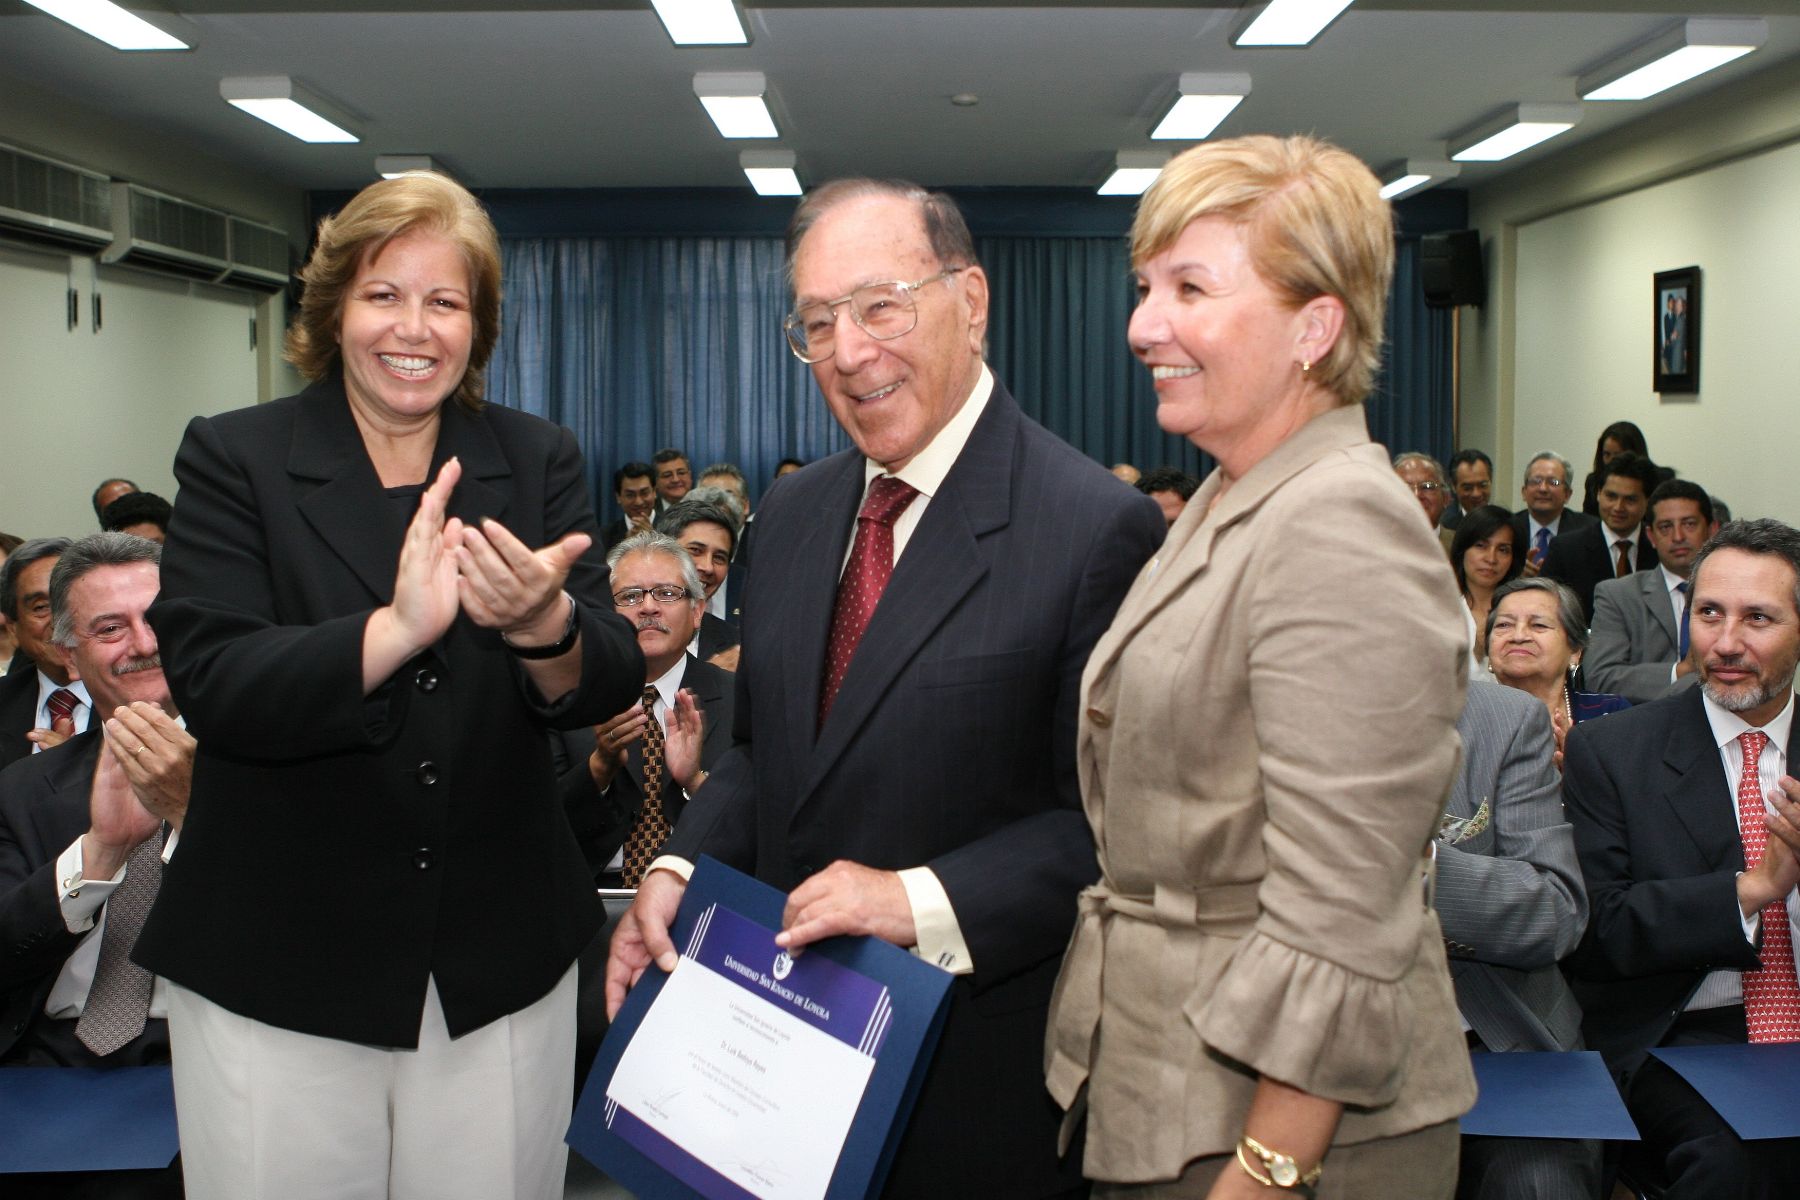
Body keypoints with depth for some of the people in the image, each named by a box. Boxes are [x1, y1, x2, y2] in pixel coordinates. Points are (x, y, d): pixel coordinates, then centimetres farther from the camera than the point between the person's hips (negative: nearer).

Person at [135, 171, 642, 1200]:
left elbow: (608, 683, -8)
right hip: (278, 973, -1)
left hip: (501, 966, 2)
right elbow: (212, 688, -16)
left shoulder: (539, 462, 2)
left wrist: (544, 626, -31)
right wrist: (395, 629, -33)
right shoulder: (234, 459, -3)